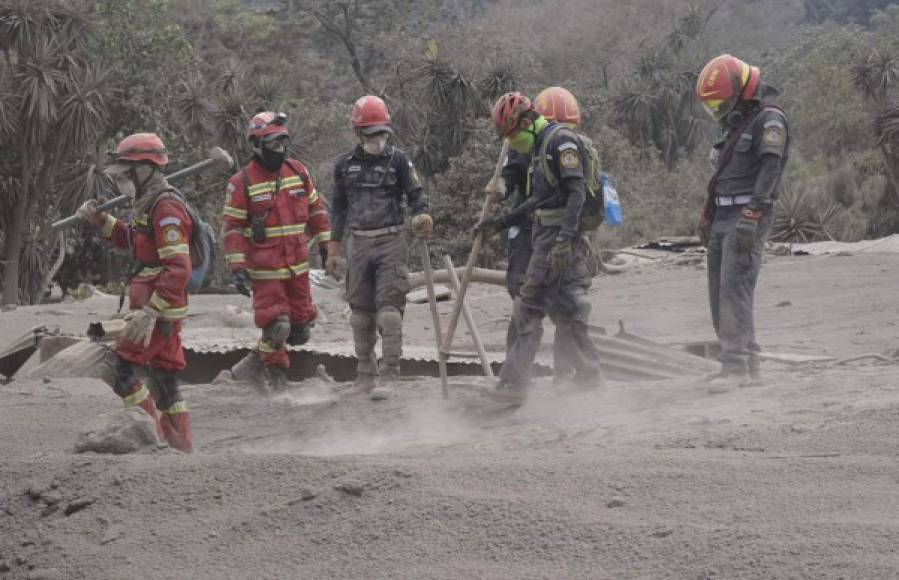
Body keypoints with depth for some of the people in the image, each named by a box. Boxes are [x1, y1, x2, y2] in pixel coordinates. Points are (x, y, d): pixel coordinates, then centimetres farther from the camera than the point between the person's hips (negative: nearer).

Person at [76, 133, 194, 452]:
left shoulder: (166, 209, -18)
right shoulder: (150, 205, 14)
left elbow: (178, 269, -26)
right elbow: (134, 240, 32)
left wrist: (150, 312, -29)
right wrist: (101, 220, 20)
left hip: (160, 309, -10)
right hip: (159, 308, 10)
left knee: (119, 368, -9)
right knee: (162, 378, 13)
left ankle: (153, 433, -7)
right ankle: (180, 442, 17)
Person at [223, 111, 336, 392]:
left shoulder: (299, 172, 7)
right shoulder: (242, 182, -7)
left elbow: (316, 209, 17)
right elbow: (232, 227, -7)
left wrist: (327, 243, 14)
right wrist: (237, 267, -13)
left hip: (298, 267, 5)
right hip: (265, 269, -5)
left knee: (301, 329, 6)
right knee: (277, 327, -11)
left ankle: (257, 363, 25)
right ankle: (276, 379, 11)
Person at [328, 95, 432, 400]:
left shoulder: (398, 160, 0)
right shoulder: (345, 165, 10)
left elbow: (416, 193, -1)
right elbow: (338, 207, 16)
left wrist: (422, 215, -24)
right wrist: (334, 249, 14)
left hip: (391, 242, -4)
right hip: (359, 244, 4)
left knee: (389, 309, -12)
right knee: (361, 311, 7)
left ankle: (387, 377, -14)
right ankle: (365, 375, 18)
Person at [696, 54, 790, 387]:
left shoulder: (769, 119, -8)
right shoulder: (736, 124, 21)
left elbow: (770, 169, -19)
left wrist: (751, 216, -28)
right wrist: (707, 217, 23)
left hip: (748, 219, -9)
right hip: (723, 219, 9)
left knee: (734, 292, -17)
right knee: (720, 296, 7)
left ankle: (736, 368, -21)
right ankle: (748, 365, 11)